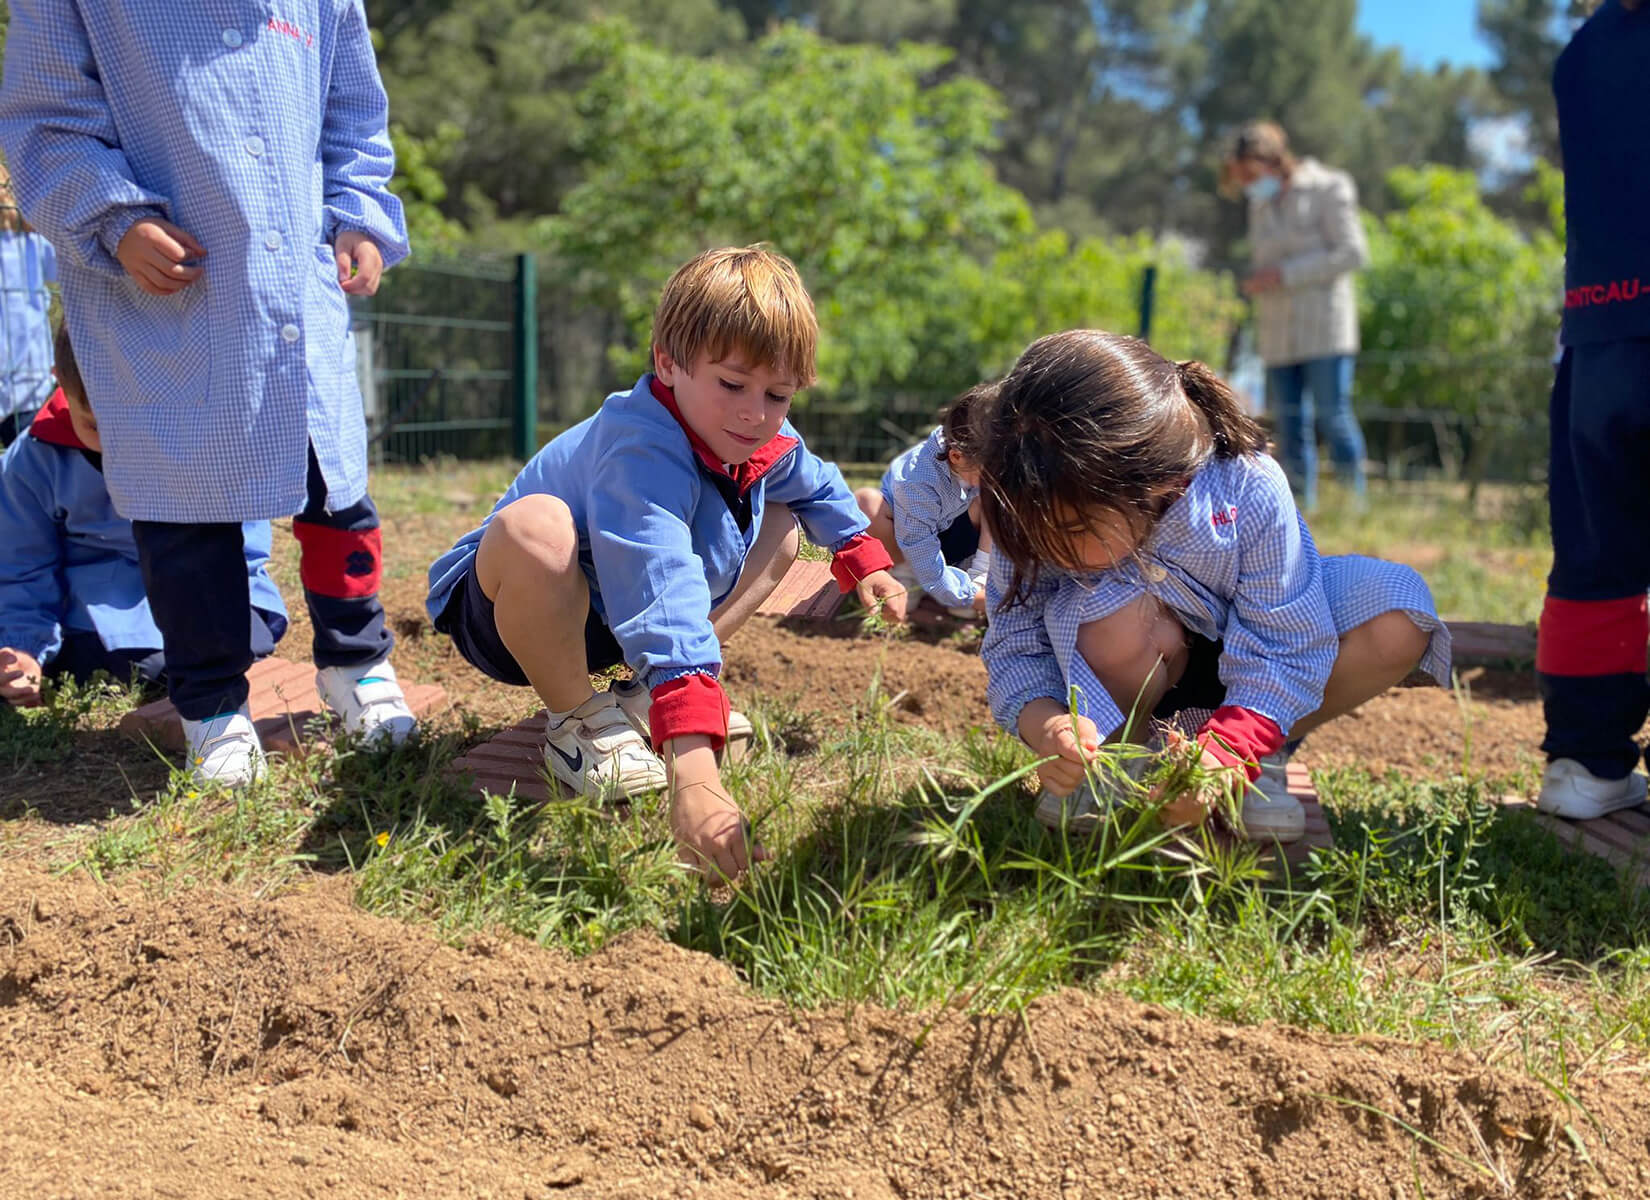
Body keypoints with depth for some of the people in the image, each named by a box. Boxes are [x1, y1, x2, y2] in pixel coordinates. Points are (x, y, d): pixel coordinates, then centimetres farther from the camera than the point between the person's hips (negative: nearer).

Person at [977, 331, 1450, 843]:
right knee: (1120, 621, -39)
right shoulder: (1040, 519, -29)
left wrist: (1224, 753, -45)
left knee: (1397, 619, -26)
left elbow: (1284, 651, -29)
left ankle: (1257, 759, -6)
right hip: (1135, 689, 0)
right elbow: (1015, 649, -22)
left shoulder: (1248, 494, -34)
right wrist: (1043, 724, -44)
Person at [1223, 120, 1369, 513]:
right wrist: (1257, 283, 4)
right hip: (1278, 336, 6)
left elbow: (1352, 253, -8)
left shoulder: (1327, 189, -1)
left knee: (1332, 415, -11)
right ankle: (1301, 513, 0)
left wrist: (1286, 274, -13)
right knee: (1290, 426, 0)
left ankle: (1357, 506, -6)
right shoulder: (1261, 205, 17)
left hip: (1324, 330, -5)